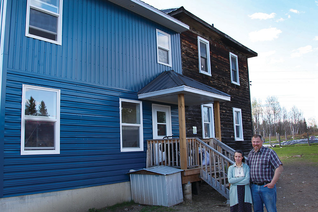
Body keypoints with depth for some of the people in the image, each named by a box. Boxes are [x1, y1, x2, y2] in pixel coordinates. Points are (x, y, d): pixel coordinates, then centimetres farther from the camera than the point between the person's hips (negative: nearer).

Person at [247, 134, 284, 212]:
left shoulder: (269, 152, -7)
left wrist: (272, 183, -15)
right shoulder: (250, 153, 10)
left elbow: (279, 167, -12)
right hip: (254, 187, 5)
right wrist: (250, 181, 9)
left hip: (267, 187, -5)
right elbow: (248, 167, 21)